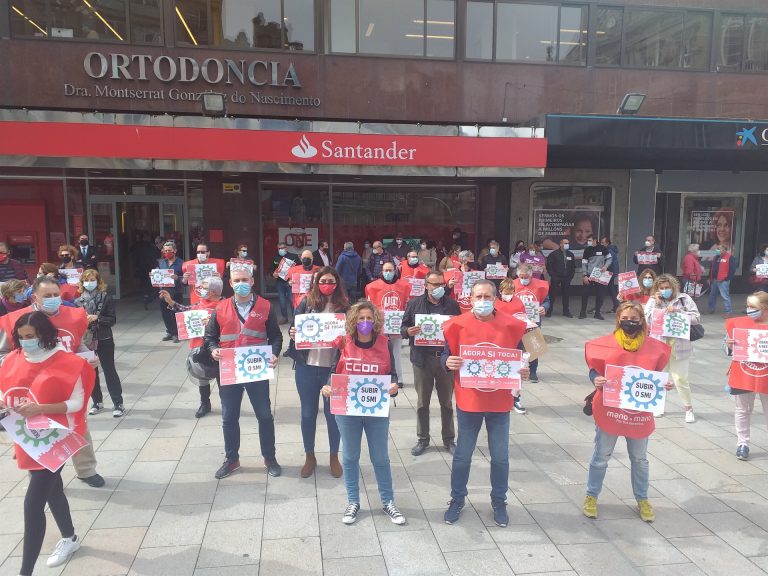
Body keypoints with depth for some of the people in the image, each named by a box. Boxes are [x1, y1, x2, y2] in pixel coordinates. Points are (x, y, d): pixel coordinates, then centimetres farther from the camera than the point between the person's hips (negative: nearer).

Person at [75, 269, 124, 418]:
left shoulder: (106, 298, -5)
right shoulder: (78, 301, 1)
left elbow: (112, 319, -8)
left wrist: (97, 318, -21)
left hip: (104, 340, -3)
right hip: (85, 340, 3)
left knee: (109, 371, 1)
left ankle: (118, 404, 6)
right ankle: (97, 402, 26)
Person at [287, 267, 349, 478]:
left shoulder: (344, 306, -1)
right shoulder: (307, 302, 1)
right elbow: (294, 326, 5)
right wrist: (292, 333, -16)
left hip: (333, 368, -1)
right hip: (307, 366, 1)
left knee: (332, 413, 10)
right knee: (308, 413, 12)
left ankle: (334, 457, 29)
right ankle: (309, 456, 30)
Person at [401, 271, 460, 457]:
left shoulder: (452, 305, 4)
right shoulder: (414, 304, 2)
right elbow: (403, 327, 4)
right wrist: (408, 331, -18)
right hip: (422, 358, 0)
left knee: (447, 401, 11)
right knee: (422, 401, 9)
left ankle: (449, 439, 25)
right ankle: (422, 439, 23)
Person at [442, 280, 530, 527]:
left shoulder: (511, 325, -4)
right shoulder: (458, 324, -7)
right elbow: (446, 355, -1)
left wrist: (524, 372, -13)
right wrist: (448, 362, -23)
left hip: (499, 402, 1)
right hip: (468, 402, -1)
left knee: (500, 457, 13)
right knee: (462, 456, 13)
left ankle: (499, 502, 33)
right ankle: (457, 500, 32)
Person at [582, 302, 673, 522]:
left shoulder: (654, 347, -2)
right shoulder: (605, 344, -8)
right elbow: (594, 370, -3)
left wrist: (665, 384, -12)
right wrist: (596, 380, -24)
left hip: (640, 413, 2)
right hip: (609, 410, -2)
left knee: (640, 459, 18)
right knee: (601, 457, 11)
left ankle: (642, 499, 36)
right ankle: (591, 496, 27)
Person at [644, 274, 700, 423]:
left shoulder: (684, 299, 0)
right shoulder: (653, 301, 4)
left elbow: (696, 317, -5)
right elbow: (647, 319, -6)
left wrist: (678, 311, -16)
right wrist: (657, 304, -10)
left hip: (679, 344, -2)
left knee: (680, 378, -3)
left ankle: (689, 409, 15)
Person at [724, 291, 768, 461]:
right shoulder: (737, 323, -2)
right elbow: (729, 349, 7)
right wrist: (729, 345, -15)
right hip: (742, 375, 1)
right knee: (742, 410, 12)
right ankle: (742, 444, 25)